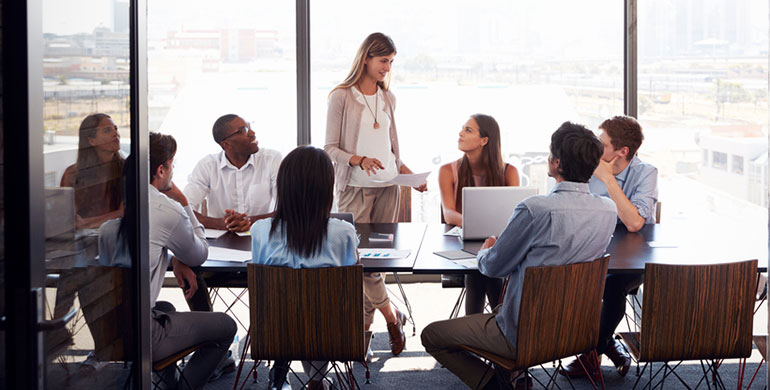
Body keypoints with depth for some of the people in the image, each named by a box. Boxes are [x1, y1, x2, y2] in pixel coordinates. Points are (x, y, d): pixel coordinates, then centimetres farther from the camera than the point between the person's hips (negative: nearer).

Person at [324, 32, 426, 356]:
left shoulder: (388, 98, 13)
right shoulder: (341, 97, -3)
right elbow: (331, 148, -4)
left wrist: (407, 173, 5)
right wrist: (359, 160, -20)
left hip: (388, 186, 5)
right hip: (355, 188, -5)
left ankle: (364, 323, 11)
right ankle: (391, 316, 3)